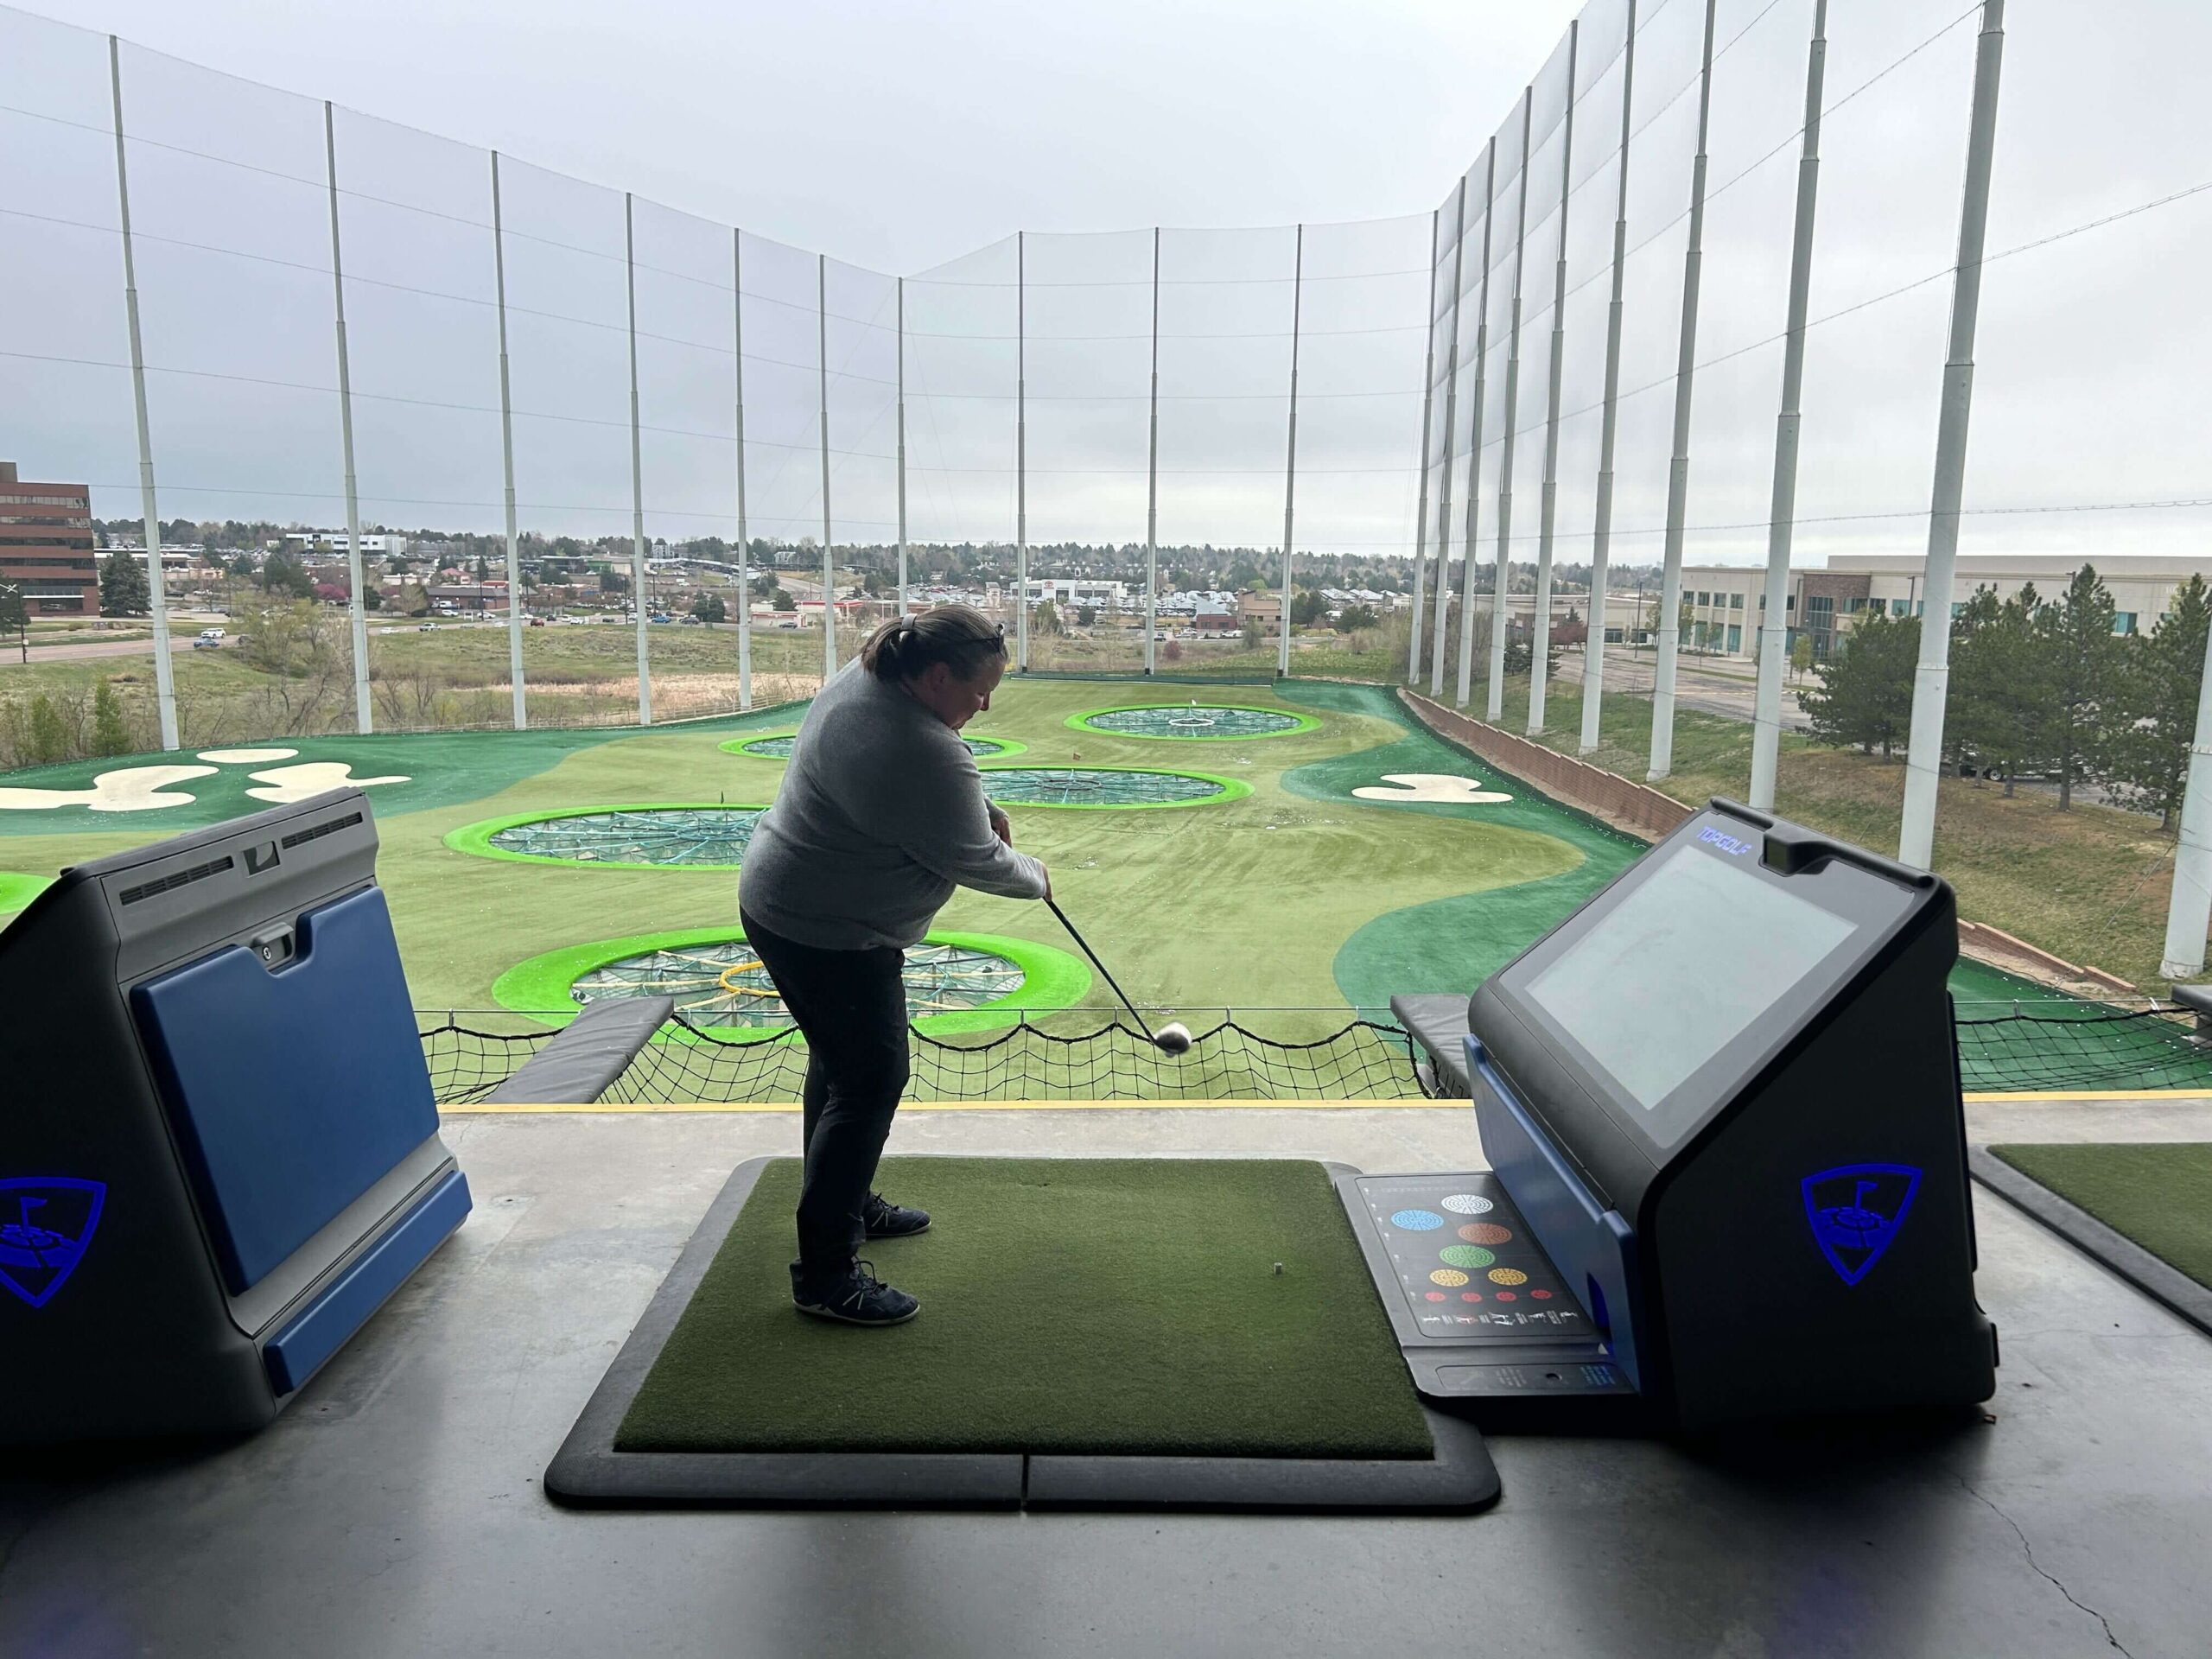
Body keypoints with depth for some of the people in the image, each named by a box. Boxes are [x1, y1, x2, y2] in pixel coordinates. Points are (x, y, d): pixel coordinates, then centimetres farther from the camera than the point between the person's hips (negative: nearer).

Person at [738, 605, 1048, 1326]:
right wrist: (1034, 877, 1)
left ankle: (847, 1203, 40)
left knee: (842, 1063, 22)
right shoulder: (920, 756, -30)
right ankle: (825, 1273, 3)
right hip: (829, 933, -11)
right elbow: (974, 861, -17)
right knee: (870, 1083, -5)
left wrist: (982, 805, 4)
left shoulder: (866, 675, 1)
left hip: (783, 903, 11)